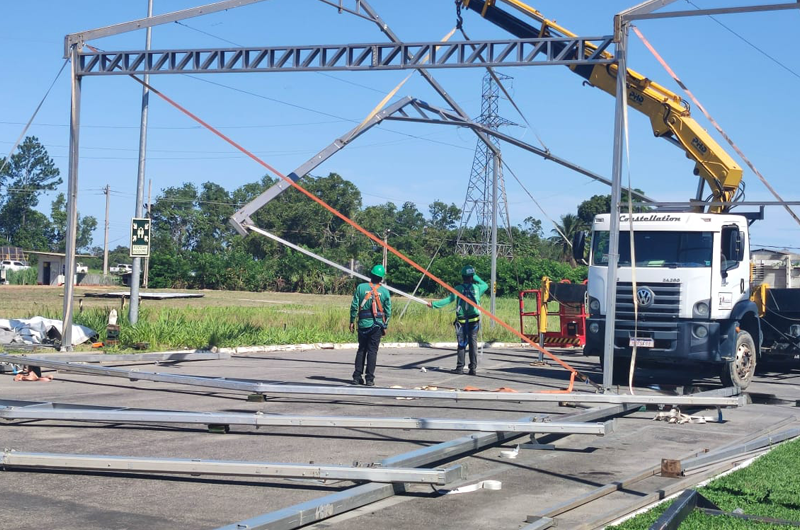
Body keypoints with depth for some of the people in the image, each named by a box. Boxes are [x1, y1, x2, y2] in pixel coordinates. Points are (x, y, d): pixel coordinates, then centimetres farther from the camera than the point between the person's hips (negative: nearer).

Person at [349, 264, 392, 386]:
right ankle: (369, 379, 0)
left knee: (361, 350, 12)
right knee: (372, 351, 3)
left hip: (363, 324, 1)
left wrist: (352, 321, 5)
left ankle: (357, 377, 10)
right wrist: (385, 326, 12)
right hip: (377, 325, -1)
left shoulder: (361, 287, -3)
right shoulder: (385, 291, -1)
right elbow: (388, 311, 3)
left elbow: (354, 306, -3)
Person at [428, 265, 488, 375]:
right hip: (474, 320, 0)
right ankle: (473, 368, -1)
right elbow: (486, 285, 23)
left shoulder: (458, 288, -3)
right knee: (473, 343, 2)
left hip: (461, 320, 0)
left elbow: (450, 299, -13)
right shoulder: (476, 287, 2)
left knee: (461, 344, 6)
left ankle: (460, 367, 4)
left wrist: (434, 304, -11)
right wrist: (476, 278, 22)